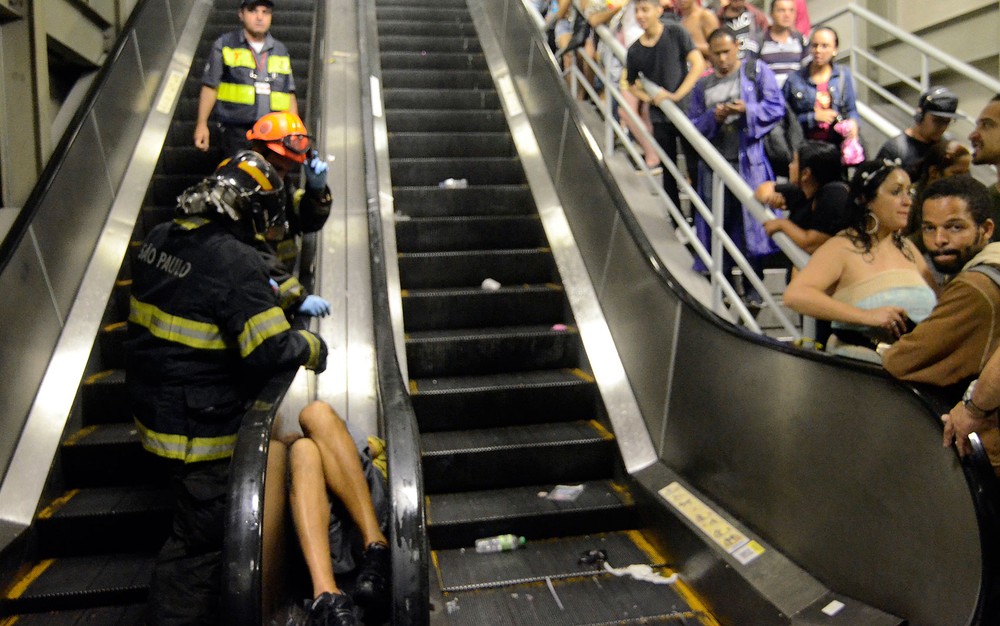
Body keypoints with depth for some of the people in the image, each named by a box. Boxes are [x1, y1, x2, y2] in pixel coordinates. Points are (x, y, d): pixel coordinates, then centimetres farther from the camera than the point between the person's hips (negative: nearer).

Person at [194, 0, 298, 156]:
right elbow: (210, 87, 7)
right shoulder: (224, 45, 11)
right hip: (235, 130, -2)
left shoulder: (281, 51, 19)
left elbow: (289, 94, 18)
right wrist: (202, 124, 0)